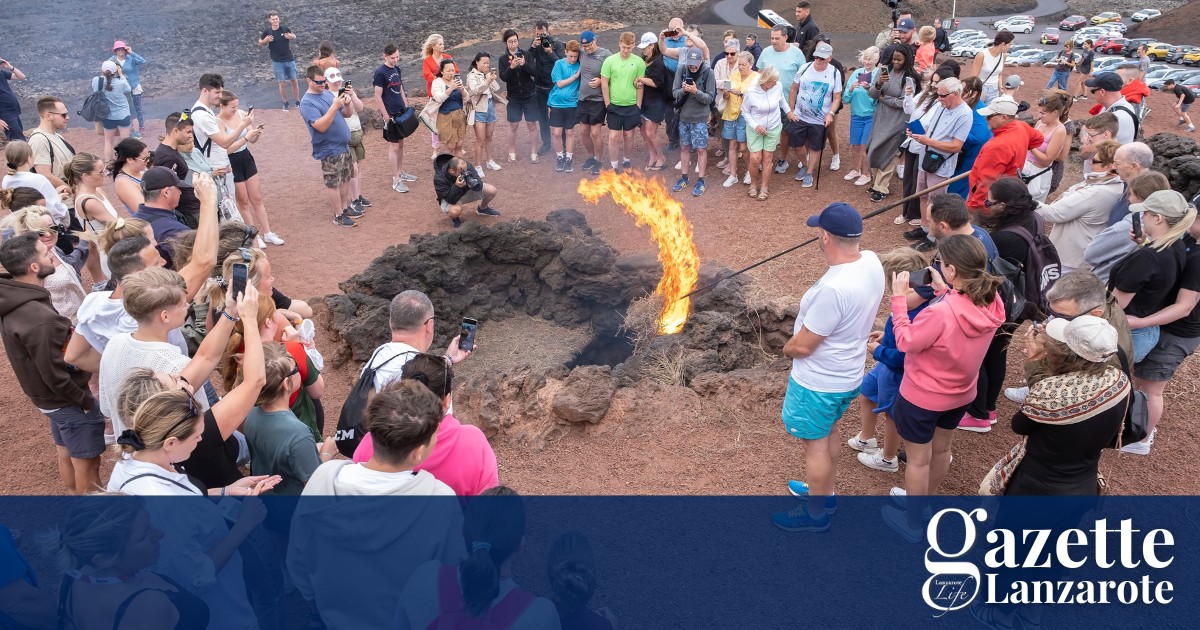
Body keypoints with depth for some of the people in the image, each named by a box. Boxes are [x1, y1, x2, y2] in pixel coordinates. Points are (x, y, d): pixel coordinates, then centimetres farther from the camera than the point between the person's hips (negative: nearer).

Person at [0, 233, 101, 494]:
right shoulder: (39, 318, -33)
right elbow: (54, 375, -26)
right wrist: (85, 400, -12)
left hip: (48, 396, 9)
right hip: (66, 400, -9)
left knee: (66, 456, 24)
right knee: (87, 463, 6)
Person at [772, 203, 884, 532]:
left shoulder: (833, 288, -37)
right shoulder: (871, 261, -10)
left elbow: (803, 345, -26)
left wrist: (787, 348, -3)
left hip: (819, 381, -8)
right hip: (848, 372, 8)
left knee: (815, 444, 12)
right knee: (826, 433, 28)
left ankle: (816, 513, 33)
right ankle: (824, 492, 48)